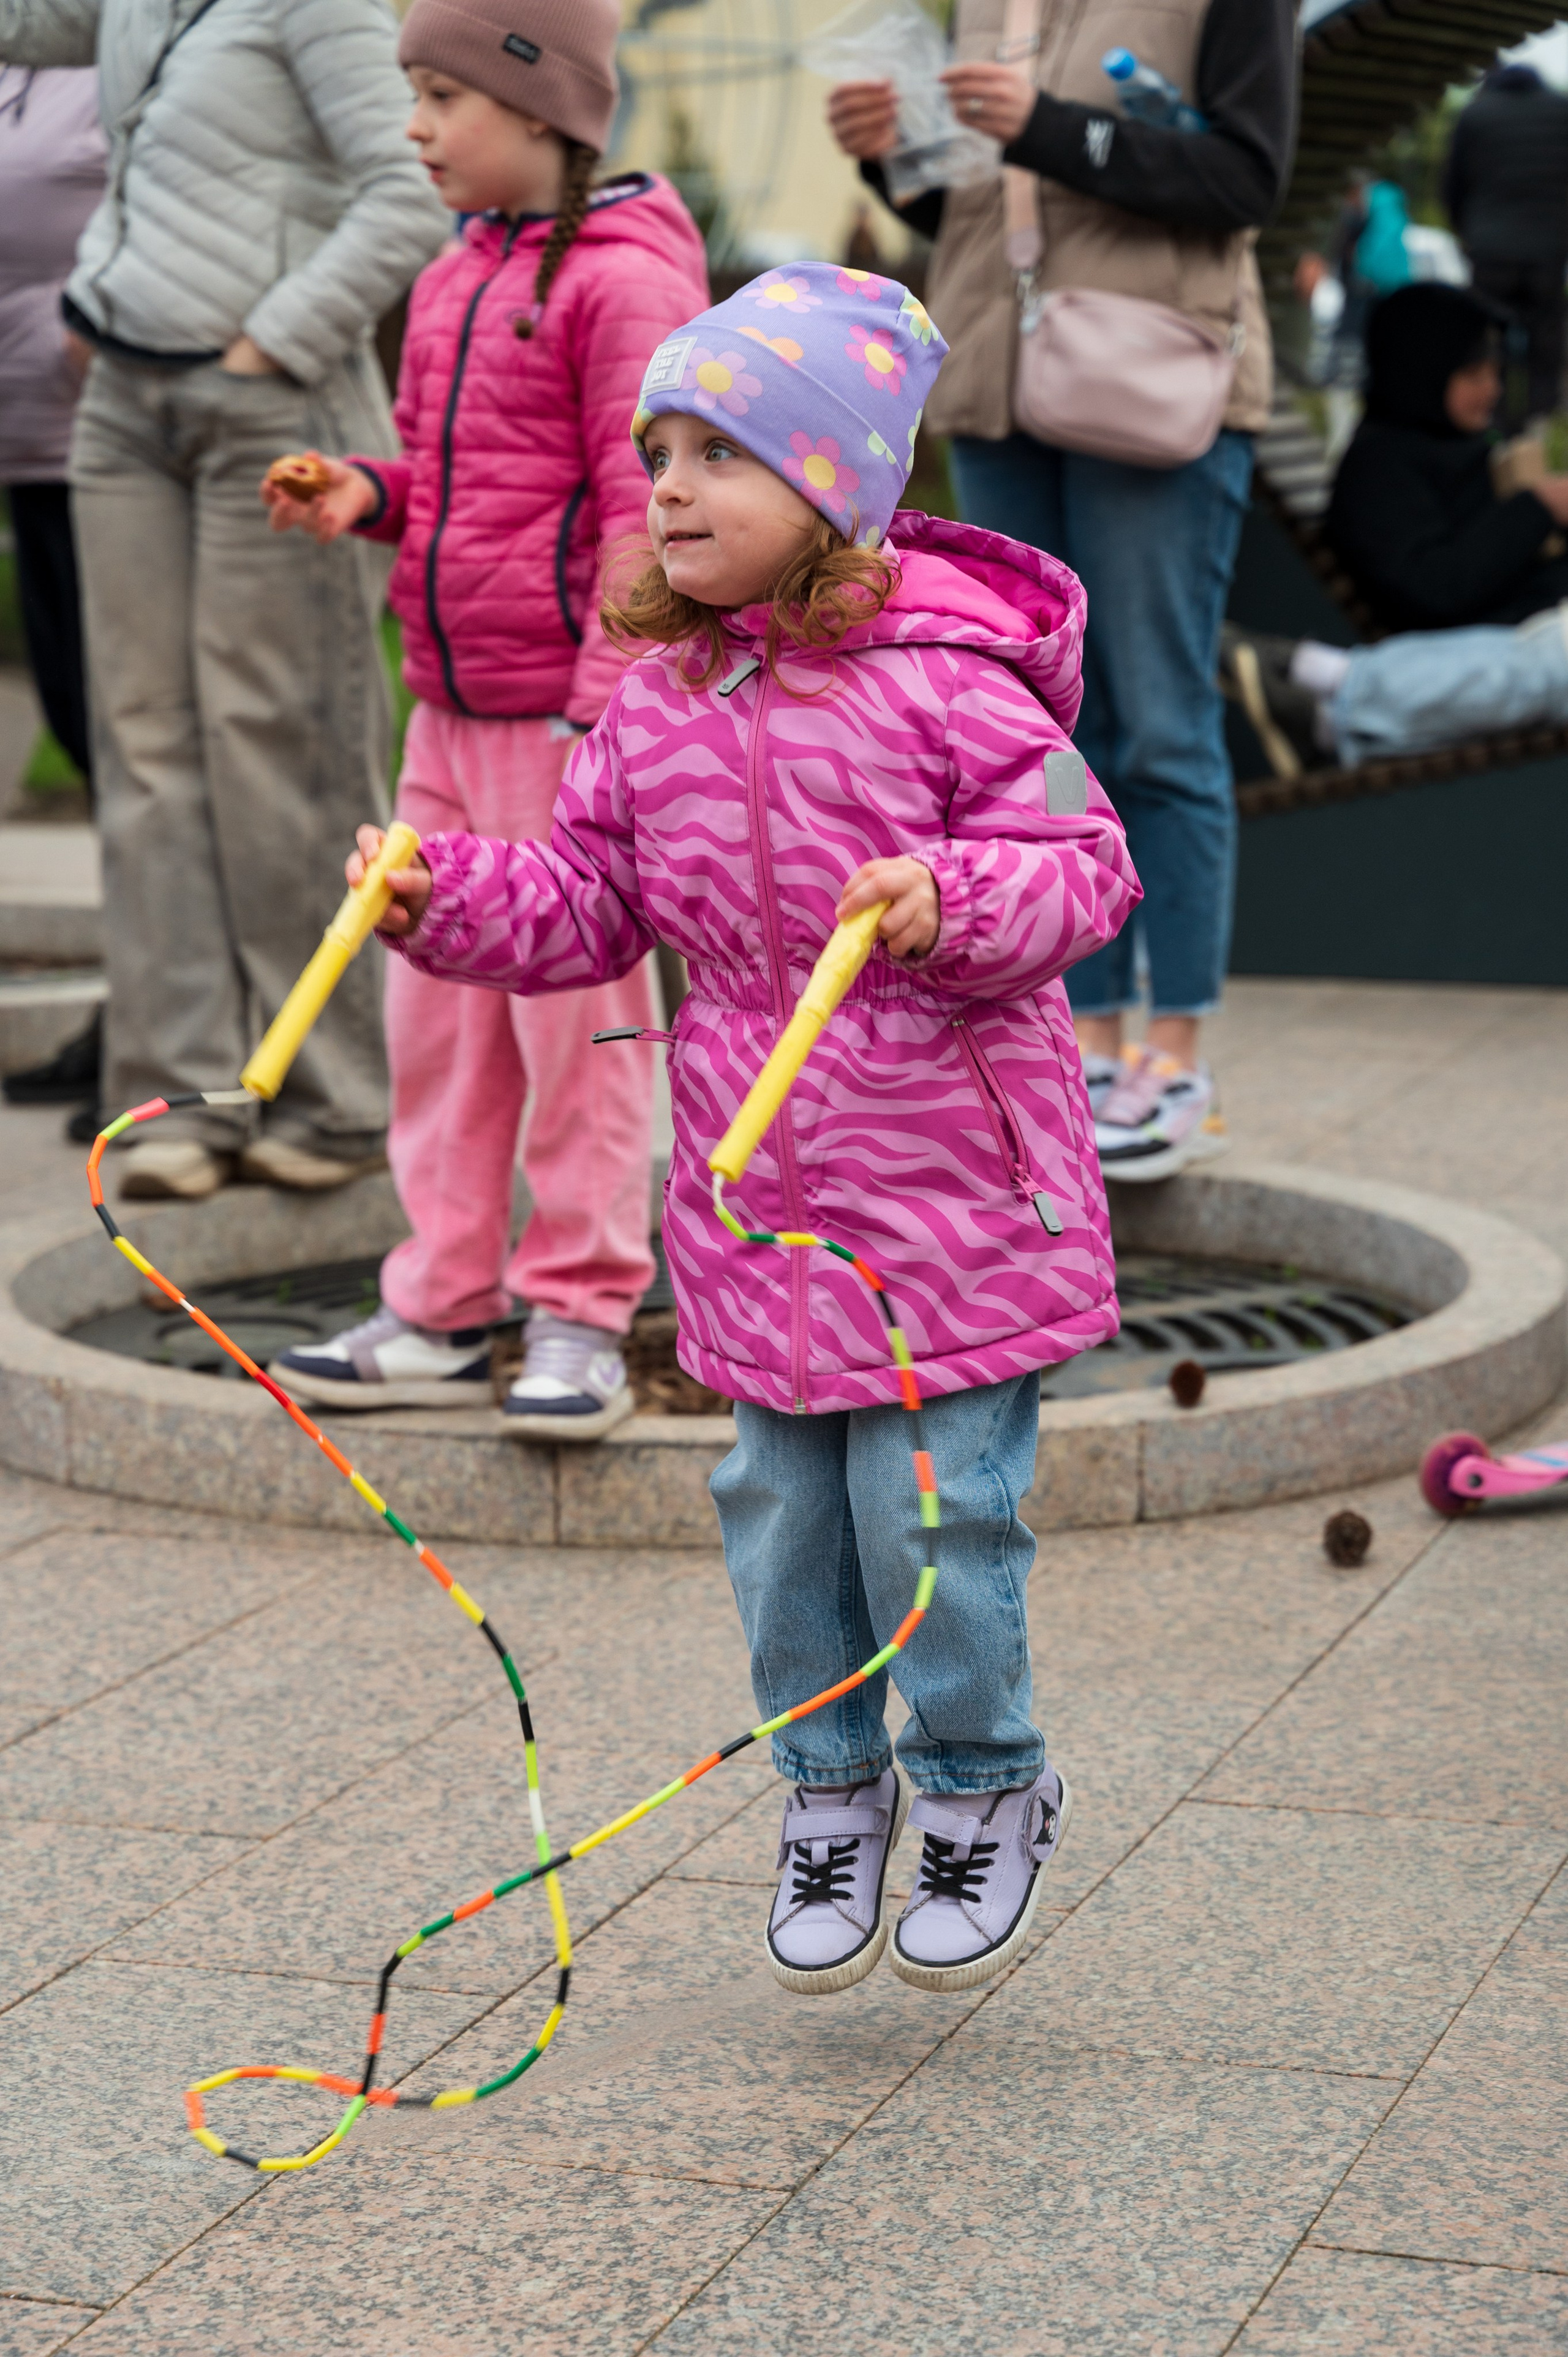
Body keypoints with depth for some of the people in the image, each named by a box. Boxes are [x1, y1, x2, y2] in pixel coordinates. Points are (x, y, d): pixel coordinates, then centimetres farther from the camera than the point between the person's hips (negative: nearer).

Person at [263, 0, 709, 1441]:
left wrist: (605, 710, -20)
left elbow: (646, 514, -16)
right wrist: (373, 496, 5)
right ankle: (443, 1315, 20)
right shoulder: (453, 282, 15)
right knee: (437, 1013, 11)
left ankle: (580, 1320, 9)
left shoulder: (623, 280, -12)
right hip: (450, 711, 9)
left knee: (575, 1019, -1)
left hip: (564, 716, -9)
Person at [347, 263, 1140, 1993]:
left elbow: (1085, 863, -13)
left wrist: (950, 901, -30)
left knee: (934, 1503, -1)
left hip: (947, 1192, -5)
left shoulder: (947, 680, -13)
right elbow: (584, 906, 10)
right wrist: (447, 895, -5)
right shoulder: (658, 703, 5)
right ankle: (832, 1787, 31)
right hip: (755, 1197, 6)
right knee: (778, 1503, 12)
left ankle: (988, 1789, 22)